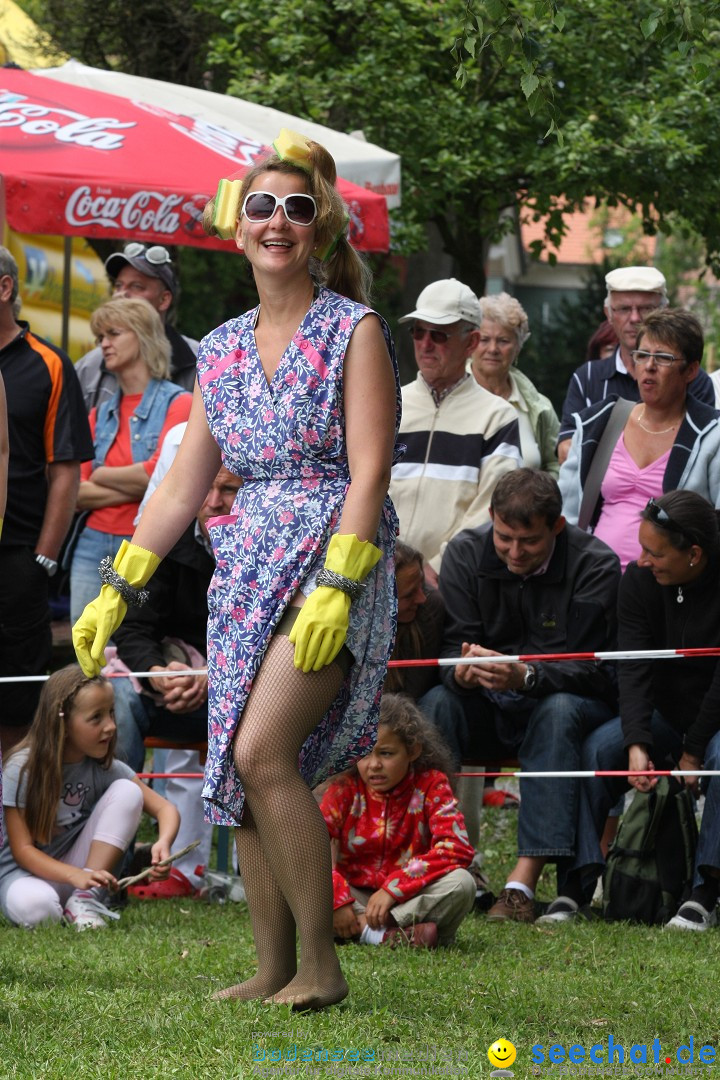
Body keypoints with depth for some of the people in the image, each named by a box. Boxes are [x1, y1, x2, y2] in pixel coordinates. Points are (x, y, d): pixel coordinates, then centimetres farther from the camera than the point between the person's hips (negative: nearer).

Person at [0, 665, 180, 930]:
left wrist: (163, 843, -32)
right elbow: (22, 849, -17)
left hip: (83, 869, 5)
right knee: (33, 907, -42)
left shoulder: (104, 768, -7)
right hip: (27, 871, -5)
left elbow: (165, 809, -7)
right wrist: (75, 876, -34)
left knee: (126, 791, -16)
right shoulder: (22, 769, -17)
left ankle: (86, 899, -18)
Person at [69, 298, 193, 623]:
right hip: (95, 546, 5)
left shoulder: (178, 404, -3)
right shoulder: (100, 414, 14)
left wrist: (101, 476, 2)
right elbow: (77, 493, 6)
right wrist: (135, 488, -8)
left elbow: (158, 475, -14)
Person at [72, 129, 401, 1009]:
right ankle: (273, 970, 8)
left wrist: (337, 587, -20)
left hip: (334, 563, -6)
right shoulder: (223, 350, 13)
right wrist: (117, 591, 12)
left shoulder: (354, 332, -4)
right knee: (239, 772, 2)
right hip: (248, 568, 7)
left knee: (262, 750, -20)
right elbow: (182, 486, 16)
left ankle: (321, 963, -13)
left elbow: (369, 471, -11)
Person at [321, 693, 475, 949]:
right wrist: (338, 900, -30)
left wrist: (392, 890, -28)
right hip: (356, 897, 1)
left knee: (461, 883, -31)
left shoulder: (431, 785, -6)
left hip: (407, 897, -1)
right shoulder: (344, 789, -3)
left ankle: (363, 930, -30)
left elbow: (456, 848, -20)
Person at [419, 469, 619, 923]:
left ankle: (525, 880, -44)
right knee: (437, 703, -28)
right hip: (489, 713, 2)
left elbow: (588, 668, -19)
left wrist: (525, 677, -39)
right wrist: (462, 670, -34)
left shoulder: (595, 565, -13)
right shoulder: (466, 554, -5)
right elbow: (455, 644, -7)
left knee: (559, 710, -36)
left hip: (571, 702, -2)